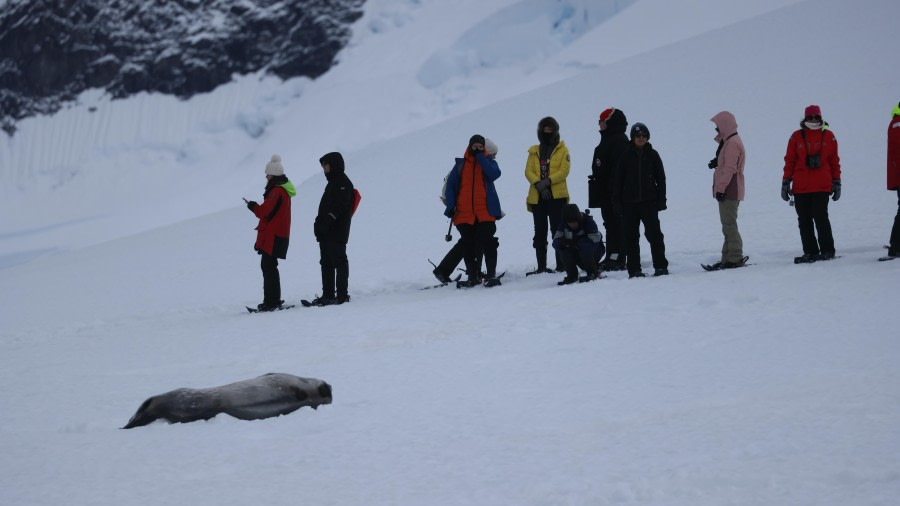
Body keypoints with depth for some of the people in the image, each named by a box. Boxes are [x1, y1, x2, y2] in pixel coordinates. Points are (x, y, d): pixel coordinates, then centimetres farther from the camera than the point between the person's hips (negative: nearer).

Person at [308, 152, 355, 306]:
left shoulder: (343, 182, -8)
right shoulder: (333, 182, 22)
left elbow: (339, 206, -20)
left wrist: (327, 221, -25)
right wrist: (319, 224, 11)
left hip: (337, 231, -10)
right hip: (326, 232, 10)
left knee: (339, 261, -7)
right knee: (326, 263, 10)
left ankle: (342, 295, -5)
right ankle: (328, 294, 14)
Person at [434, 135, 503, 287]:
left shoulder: (488, 162, 10)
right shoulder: (461, 164, 12)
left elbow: (494, 174, -12)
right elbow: (450, 184, 11)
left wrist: (480, 156, -8)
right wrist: (451, 205, -1)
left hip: (485, 211, -1)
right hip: (464, 212, 1)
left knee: (487, 242, -11)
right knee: (468, 243, 1)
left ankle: (491, 275, -8)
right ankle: (473, 276, 7)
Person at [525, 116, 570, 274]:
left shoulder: (562, 150, 6)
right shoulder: (534, 151, 14)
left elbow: (564, 170, -6)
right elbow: (528, 171, 4)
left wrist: (548, 181, -18)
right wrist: (538, 184, -14)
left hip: (557, 196, -3)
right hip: (537, 196, 3)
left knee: (557, 231, -4)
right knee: (540, 232, 5)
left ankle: (561, 265, -2)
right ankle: (541, 266, 8)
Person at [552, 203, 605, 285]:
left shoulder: (588, 222, -24)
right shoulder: (564, 225, -10)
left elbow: (594, 242, -34)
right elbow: (555, 243, -16)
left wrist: (576, 242, -40)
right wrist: (563, 242, -39)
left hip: (595, 252, -4)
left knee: (585, 247, -35)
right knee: (564, 248, -24)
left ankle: (593, 273, -16)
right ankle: (572, 275, -11)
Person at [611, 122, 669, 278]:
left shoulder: (652, 155, 4)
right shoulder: (626, 156, 3)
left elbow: (660, 178, 7)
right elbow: (617, 179, 4)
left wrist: (661, 200, 1)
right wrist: (617, 201, -2)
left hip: (648, 202, 0)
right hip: (629, 203, 0)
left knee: (654, 234, -2)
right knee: (631, 237, 3)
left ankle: (661, 266, 4)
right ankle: (634, 269, 8)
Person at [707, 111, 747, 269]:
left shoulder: (732, 143, -15)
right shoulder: (729, 141, 18)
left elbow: (730, 168, -20)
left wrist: (721, 188, -21)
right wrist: (716, 163, 5)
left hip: (729, 191, -11)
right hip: (729, 191, 11)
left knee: (729, 224, -9)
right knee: (728, 224, 13)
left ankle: (734, 258, -8)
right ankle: (728, 258, 17)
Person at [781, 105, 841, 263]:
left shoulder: (828, 136, 6)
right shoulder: (796, 137, 6)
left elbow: (834, 161, 10)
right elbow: (790, 161, 8)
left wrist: (837, 182, 9)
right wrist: (786, 182, 4)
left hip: (822, 187, -2)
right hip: (800, 187, 2)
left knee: (820, 218, -7)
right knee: (804, 221, 4)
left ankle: (827, 250, 4)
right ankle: (810, 252, 11)